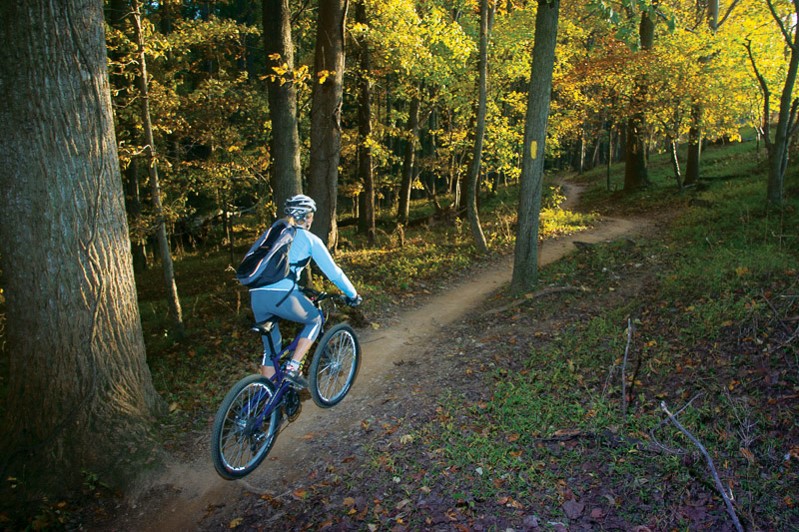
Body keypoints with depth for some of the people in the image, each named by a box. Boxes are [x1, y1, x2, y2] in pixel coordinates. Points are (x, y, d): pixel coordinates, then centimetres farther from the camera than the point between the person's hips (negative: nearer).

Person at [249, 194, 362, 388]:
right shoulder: (310, 239, 10)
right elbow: (333, 271, 10)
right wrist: (353, 295, 23)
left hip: (256, 295, 6)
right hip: (283, 295, -5)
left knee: (271, 347, 22)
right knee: (315, 320, 23)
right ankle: (292, 367, 11)